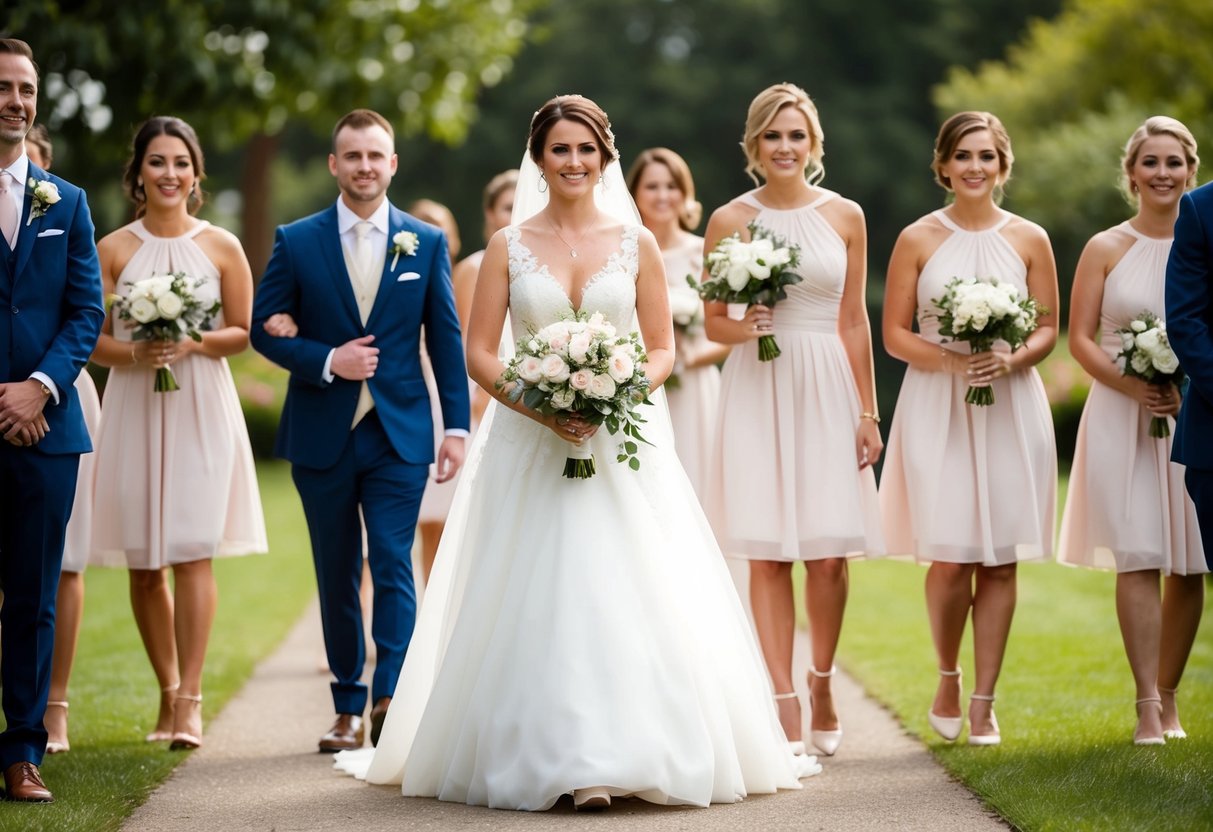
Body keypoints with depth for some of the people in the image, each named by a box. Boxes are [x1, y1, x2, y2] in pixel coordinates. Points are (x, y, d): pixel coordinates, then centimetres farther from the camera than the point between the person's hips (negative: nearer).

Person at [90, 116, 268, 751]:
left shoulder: (222, 246, 3)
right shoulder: (113, 249, 3)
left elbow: (243, 331, 7)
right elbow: (93, 340, 3)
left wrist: (193, 343, -11)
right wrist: (136, 352, -16)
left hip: (201, 411, -1)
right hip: (133, 411, 1)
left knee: (193, 552, -11)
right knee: (143, 565, 5)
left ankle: (190, 699, -11)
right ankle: (168, 691, 20)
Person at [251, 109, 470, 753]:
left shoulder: (427, 243, 4)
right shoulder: (296, 242, 3)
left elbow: (446, 339, 5)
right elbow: (265, 329, 3)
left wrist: (457, 426, 0)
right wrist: (327, 361, -13)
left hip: (399, 434, -1)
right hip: (322, 435, 1)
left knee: (393, 567, -10)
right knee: (337, 576, 8)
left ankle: (388, 698, -11)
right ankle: (348, 709, 16)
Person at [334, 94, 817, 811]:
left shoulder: (636, 243, 6)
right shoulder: (510, 247, 5)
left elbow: (663, 349, 7)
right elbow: (479, 352, 2)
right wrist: (539, 406, -14)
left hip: (622, 442, 0)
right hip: (530, 444, 0)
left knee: (619, 592, -9)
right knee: (538, 603, -4)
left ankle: (608, 760, -6)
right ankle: (557, 757, 1)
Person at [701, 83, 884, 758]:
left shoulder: (845, 216, 6)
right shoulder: (730, 220, 3)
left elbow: (855, 322, 7)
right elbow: (714, 323, 8)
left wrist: (868, 412, 4)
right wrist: (743, 327, -15)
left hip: (828, 392, 1)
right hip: (758, 392, -1)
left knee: (829, 554, -2)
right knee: (769, 554, -4)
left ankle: (822, 686, 20)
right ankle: (785, 704, 0)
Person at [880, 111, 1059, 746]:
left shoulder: (1029, 240, 6)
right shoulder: (918, 239, 3)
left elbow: (1049, 329, 8)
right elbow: (895, 334, 2)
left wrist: (1012, 360, -12)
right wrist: (952, 361, -15)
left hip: (1011, 408, 1)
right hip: (937, 407, -1)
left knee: (1000, 561, 0)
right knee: (949, 558, -8)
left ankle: (983, 700, 9)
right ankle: (948, 678, 17)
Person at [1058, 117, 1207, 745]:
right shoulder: (1106, 249, 4)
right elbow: (1081, 339, 1)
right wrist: (1131, 385, -15)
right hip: (1122, 416, -2)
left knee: (1188, 563, 2)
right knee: (1137, 557, -9)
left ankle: (1167, 696, 15)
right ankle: (1148, 705, -10)